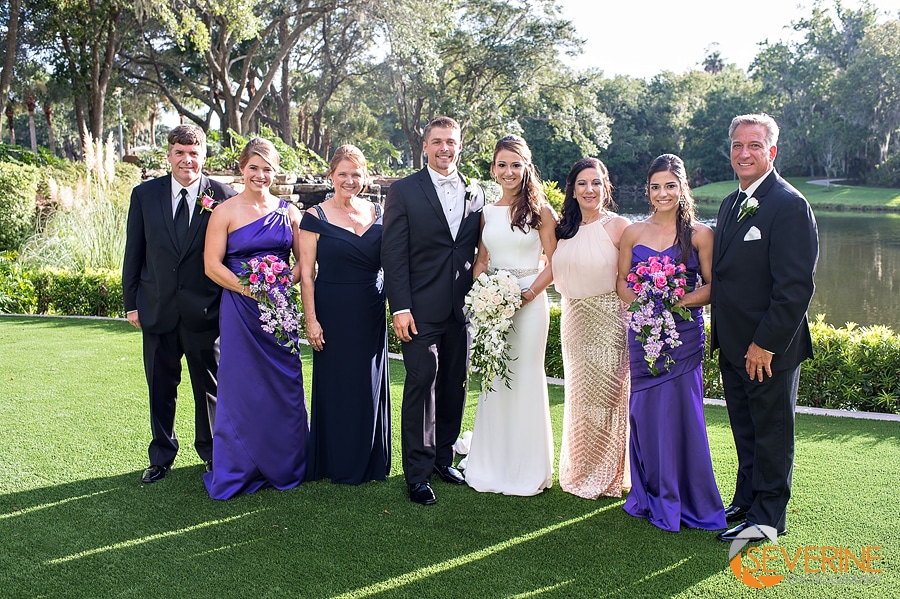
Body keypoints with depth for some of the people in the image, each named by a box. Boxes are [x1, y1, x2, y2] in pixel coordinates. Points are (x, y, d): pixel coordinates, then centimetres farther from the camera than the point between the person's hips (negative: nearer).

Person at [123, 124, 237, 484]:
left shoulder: (224, 197, -5)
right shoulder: (144, 195, 3)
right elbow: (134, 252, 7)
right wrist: (131, 303, 5)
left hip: (206, 310, -2)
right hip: (157, 309, 2)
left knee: (209, 386, 11)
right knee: (160, 388, 13)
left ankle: (212, 453, 30)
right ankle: (161, 457, 31)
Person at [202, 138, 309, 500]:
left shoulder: (288, 211, 8)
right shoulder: (225, 212, 0)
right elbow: (212, 265, -5)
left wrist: (286, 282, -11)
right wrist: (247, 288, -17)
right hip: (240, 309, -2)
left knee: (285, 385, 6)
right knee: (241, 388, 2)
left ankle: (285, 466, 22)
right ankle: (238, 470, 17)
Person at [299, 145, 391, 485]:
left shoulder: (378, 214, 7)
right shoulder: (316, 217, -3)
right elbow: (306, 273, -5)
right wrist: (311, 320, -12)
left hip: (371, 315, 4)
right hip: (333, 313, -3)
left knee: (370, 386, 11)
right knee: (334, 386, 4)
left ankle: (369, 462, 27)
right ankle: (337, 464, 20)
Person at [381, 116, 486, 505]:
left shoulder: (477, 195, 11)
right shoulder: (404, 191, -1)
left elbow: (480, 253, 12)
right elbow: (393, 254, -6)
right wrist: (400, 308, -12)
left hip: (464, 308, 4)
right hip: (422, 309, -4)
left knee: (454, 385, 11)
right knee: (421, 383, -3)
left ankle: (443, 457, 28)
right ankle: (418, 473, 8)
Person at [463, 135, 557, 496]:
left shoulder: (540, 211, -2)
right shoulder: (486, 212, 9)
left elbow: (554, 264, -4)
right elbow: (481, 260, 13)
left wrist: (528, 294, -15)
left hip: (529, 302, -4)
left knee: (525, 379, 0)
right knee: (492, 380, 8)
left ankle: (527, 468, 15)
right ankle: (492, 464, 23)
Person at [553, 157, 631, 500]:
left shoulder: (619, 226, -8)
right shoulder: (565, 229, 8)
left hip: (609, 320, -5)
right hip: (573, 320, 5)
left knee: (606, 394, 1)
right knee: (578, 396, 13)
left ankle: (604, 476, 19)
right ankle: (579, 472, 29)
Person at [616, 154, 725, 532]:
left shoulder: (700, 234, 0)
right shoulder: (634, 233, 7)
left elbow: (712, 287, -1)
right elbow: (621, 280, 12)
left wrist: (679, 300, -16)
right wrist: (641, 302, -6)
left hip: (684, 334, -2)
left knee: (680, 411, -3)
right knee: (645, 410, 6)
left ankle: (684, 497, 13)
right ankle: (650, 494, 22)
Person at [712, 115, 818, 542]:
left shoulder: (790, 205, -15)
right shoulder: (731, 203, 12)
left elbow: (796, 286, -20)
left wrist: (765, 343, -19)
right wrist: (723, 337, 11)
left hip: (770, 347, -8)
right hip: (733, 345, 8)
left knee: (771, 434, 6)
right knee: (745, 432, 19)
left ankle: (767, 518, 19)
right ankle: (746, 502, 33)